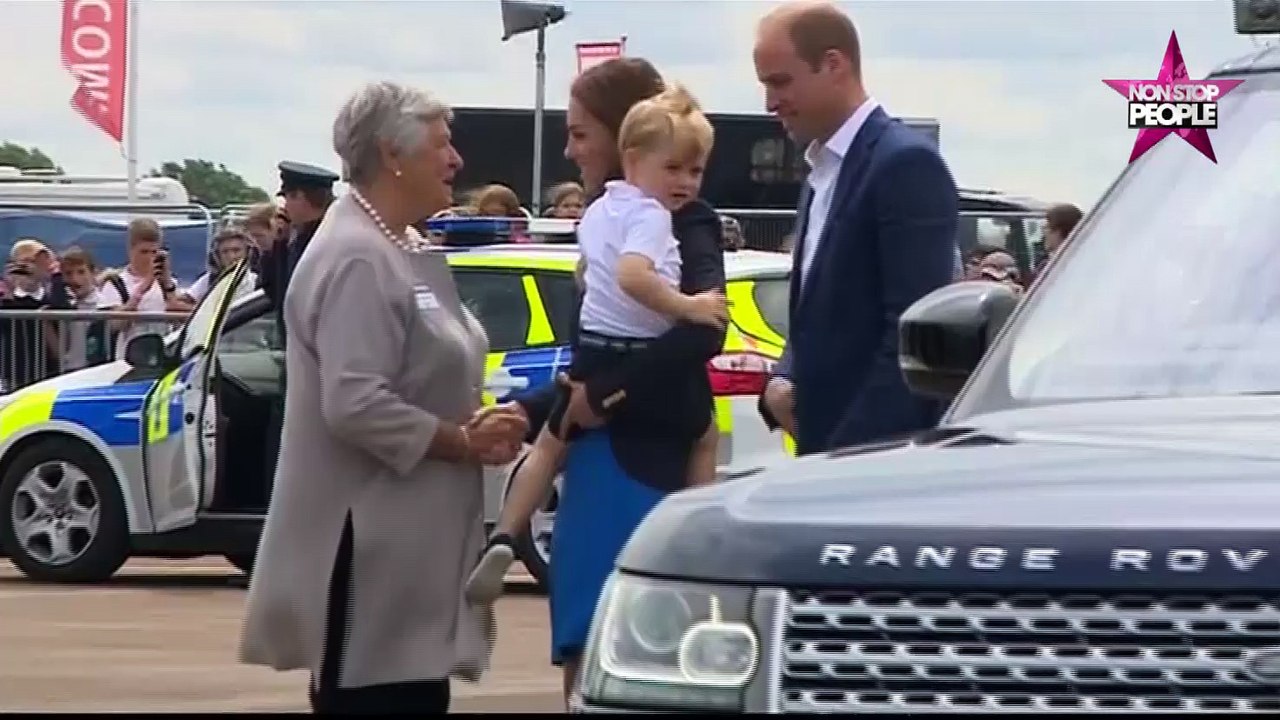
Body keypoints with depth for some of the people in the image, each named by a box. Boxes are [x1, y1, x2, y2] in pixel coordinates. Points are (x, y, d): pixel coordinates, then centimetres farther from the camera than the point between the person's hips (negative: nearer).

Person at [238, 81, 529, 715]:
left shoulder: (400, 251, 15)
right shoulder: (355, 258, -17)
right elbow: (355, 404, -26)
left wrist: (477, 428, 5)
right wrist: (464, 443, -16)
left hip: (410, 538, 10)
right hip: (369, 544, -10)